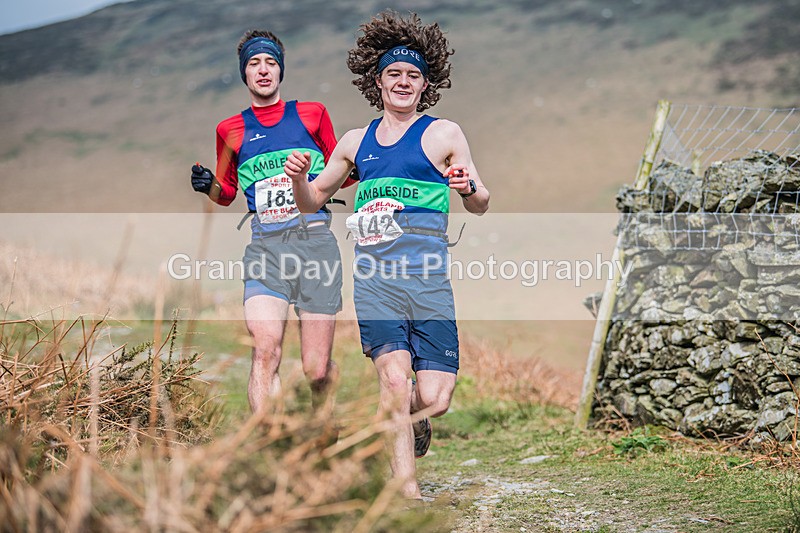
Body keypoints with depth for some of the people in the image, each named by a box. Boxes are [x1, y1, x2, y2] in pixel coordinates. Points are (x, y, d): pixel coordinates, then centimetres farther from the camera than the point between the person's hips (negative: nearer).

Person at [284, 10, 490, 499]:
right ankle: (408, 491, -2)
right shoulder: (356, 142, 16)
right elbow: (313, 202, 24)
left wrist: (472, 190, -19)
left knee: (432, 399, -7)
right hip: (374, 276, 2)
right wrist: (298, 178, 2)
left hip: (427, 276, -2)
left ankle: (413, 421, 31)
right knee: (394, 376, -15)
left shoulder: (443, 134, 6)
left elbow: (481, 207, 4)